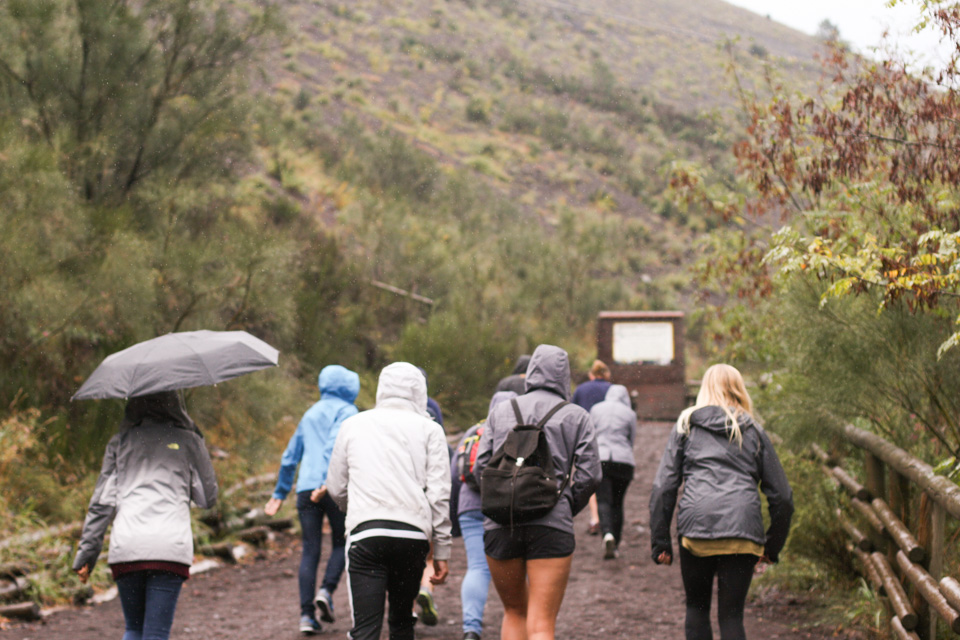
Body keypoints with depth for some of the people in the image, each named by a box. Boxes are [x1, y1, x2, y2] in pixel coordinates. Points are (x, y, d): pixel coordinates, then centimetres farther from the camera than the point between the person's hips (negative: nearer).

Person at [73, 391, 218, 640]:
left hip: (125, 547, 2)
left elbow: (101, 503, 10)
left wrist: (86, 554, 13)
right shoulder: (188, 441, 12)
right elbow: (208, 498, 18)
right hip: (171, 546, -1)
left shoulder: (120, 442, 15)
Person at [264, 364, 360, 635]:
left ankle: (307, 613, -5)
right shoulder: (346, 411, 3)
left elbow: (290, 457, 27)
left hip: (305, 489, 5)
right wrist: (328, 482, -24)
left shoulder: (310, 414, 23)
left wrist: (280, 493, 33)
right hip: (334, 488, -5)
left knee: (309, 551, 2)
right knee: (341, 542, 12)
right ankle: (327, 590, -9)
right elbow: (336, 443, -15)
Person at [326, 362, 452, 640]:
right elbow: (439, 495, 2)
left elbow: (336, 489, 20)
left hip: (365, 534, -1)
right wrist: (442, 551, 7)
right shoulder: (429, 429, 9)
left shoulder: (352, 425, 15)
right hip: (413, 535, 1)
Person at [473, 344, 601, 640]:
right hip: (551, 527, -3)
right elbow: (588, 475, -1)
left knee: (514, 612, 21)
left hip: (500, 524, 3)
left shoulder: (500, 411, 12)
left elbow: (480, 468, 6)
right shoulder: (576, 417, 6)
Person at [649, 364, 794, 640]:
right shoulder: (754, 432, 17)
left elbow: (663, 487, 8)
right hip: (743, 530, 0)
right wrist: (772, 547, 25)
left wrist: (660, 542, 11)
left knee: (697, 607, 18)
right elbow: (782, 495, 16)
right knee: (731, 615, 4)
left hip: (695, 526, 0)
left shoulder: (686, 426, 16)